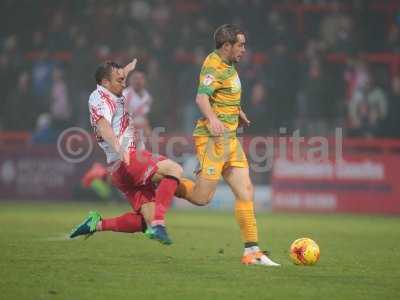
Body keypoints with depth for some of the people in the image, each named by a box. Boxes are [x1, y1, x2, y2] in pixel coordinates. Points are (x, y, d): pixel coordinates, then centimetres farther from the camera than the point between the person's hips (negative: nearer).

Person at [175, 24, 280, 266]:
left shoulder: (228, 65, 15)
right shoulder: (214, 66, -14)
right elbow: (202, 97, -30)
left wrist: (238, 112, 44)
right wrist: (213, 119, -47)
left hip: (230, 138, 9)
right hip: (213, 138, -9)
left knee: (246, 192, 2)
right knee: (202, 197, -9)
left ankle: (252, 251, 2)